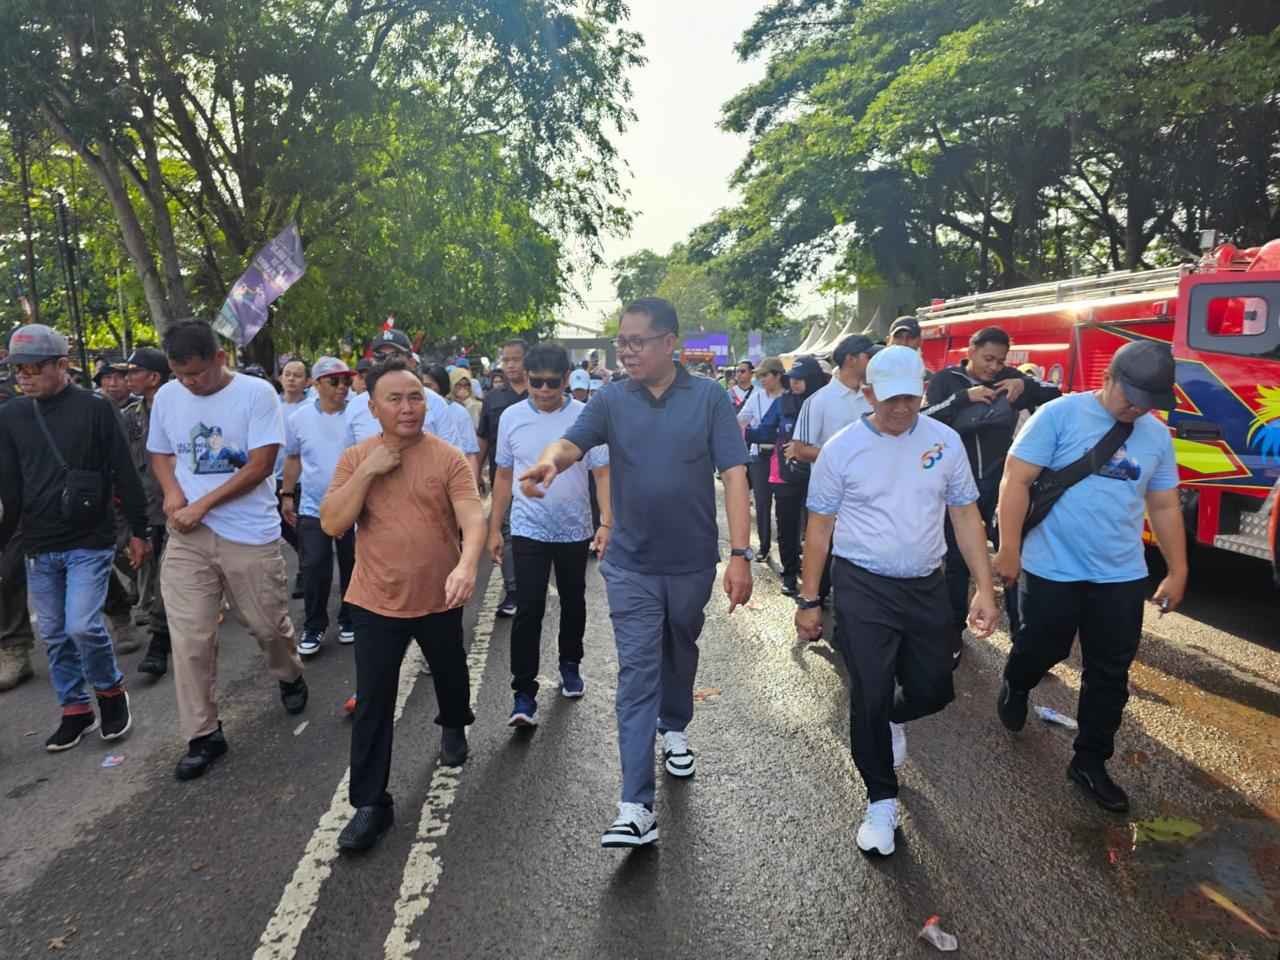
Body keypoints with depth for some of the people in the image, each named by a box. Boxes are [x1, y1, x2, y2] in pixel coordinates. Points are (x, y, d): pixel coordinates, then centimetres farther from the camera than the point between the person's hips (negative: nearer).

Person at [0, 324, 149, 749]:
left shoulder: (95, 408, -7)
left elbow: (124, 473, -5)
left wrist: (139, 530, -4)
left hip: (90, 542, -4)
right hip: (38, 547, 4)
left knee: (83, 626, -11)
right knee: (55, 635, 10)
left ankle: (111, 691, 15)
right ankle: (76, 710, 26)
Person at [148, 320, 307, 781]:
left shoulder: (256, 392, -10)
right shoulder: (167, 396, 5)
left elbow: (260, 466, -14)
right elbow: (160, 453, 18)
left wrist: (200, 505, -14)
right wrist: (172, 492, -4)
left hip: (250, 534, -3)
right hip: (187, 537, 4)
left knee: (269, 624, 10)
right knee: (190, 641, 2)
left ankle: (290, 677, 42)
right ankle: (203, 735, 15)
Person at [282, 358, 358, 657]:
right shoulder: (298, 419, -2)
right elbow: (293, 459, 11)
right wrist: (287, 495, 11)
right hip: (312, 509, 1)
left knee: (352, 567, 11)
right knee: (314, 570, 2)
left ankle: (349, 619, 29)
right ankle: (314, 627, 17)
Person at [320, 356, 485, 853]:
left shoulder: (448, 458, -10)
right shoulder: (355, 458, -2)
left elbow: (473, 518, -20)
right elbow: (331, 524, -9)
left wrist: (466, 565, -39)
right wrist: (367, 472, -19)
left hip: (439, 598, 0)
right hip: (377, 601, 0)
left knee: (450, 674, 23)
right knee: (372, 704, 1)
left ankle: (454, 726, 55)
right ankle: (370, 804, 13)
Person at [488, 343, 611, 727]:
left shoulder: (586, 416, -7)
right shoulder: (512, 417, -2)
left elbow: (603, 473, -6)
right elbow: (503, 476, 6)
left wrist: (606, 523, -18)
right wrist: (494, 529, 7)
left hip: (575, 530, 1)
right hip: (528, 531, 0)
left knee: (573, 603, 16)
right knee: (529, 609, -7)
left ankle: (570, 665, 39)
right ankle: (524, 692, 2)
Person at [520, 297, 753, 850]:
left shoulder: (709, 398, -5)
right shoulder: (612, 400, -1)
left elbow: (733, 476, -9)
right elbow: (573, 441, -15)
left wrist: (741, 553, -16)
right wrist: (549, 461, -40)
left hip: (692, 562, 1)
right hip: (632, 565, 0)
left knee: (680, 653, 22)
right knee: (636, 675, -2)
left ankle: (674, 728, 51)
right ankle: (636, 808, 0)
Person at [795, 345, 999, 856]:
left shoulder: (944, 441, 0)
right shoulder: (842, 448, -7)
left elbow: (966, 516, 5)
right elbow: (820, 527, -2)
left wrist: (985, 588, -2)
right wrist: (808, 600, -1)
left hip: (926, 587, 3)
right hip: (863, 588, -3)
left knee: (933, 692, 11)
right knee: (870, 698, -1)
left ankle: (893, 721, 47)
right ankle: (881, 802, 19)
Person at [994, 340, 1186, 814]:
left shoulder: (1157, 435, 6)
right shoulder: (1060, 414, -10)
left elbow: (1164, 507, 14)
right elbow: (1016, 480, -12)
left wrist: (1177, 572, 14)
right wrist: (1009, 549, -15)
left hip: (1122, 578, 5)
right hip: (1051, 570, -4)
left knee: (1110, 674, 10)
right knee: (1041, 650, 11)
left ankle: (1090, 761, 26)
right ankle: (1015, 687, 45)